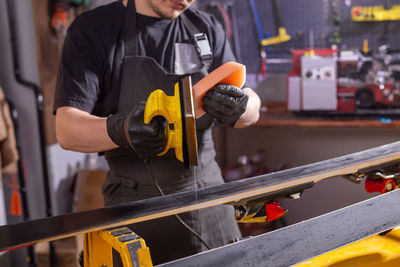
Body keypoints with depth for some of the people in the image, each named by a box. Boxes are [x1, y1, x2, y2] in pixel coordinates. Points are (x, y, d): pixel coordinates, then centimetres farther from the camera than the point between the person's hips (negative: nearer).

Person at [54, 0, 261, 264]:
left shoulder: (207, 28, 6)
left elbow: (252, 110, 3)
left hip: (209, 192, 4)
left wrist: (240, 108, -22)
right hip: (136, 201, -3)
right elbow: (67, 129, -13)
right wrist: (119, 129, -34)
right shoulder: (92, 28, -6)